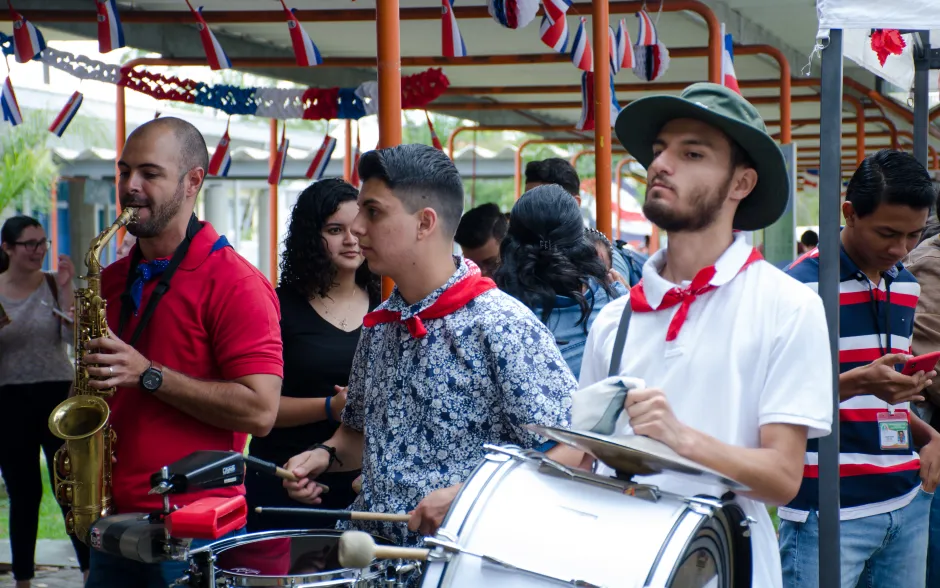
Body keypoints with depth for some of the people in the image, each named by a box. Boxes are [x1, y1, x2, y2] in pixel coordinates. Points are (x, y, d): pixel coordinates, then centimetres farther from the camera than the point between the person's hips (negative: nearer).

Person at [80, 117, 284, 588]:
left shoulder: (233, 283, -10)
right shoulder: (112, 280, 13)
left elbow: (259, 411, -18)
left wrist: (147, 373, -20)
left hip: (194, 528, -6)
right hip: (113, 516, 7)